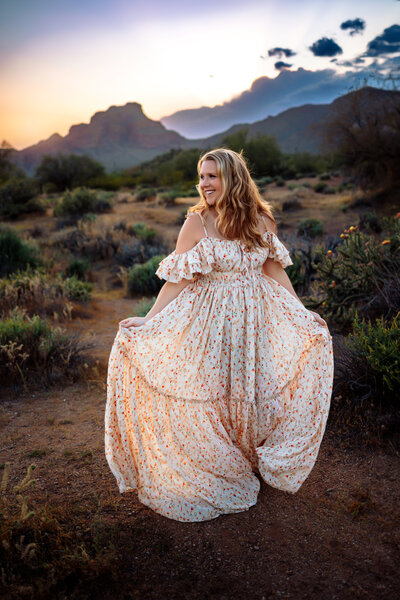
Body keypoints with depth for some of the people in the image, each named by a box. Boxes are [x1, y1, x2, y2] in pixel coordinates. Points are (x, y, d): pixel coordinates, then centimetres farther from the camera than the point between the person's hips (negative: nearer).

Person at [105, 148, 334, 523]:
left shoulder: (260, 220, -1)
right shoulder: (196, 223, -9)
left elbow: (276, 271, 8)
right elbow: (176, 280, -10)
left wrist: (302, 313, 10)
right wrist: (149, 321, -17)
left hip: (256, 319, 3)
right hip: (211, 320, -3)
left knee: (253, 390, 12)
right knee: (210, 393, 5)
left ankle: (255, 460, 39)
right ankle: (217, 474, 30)